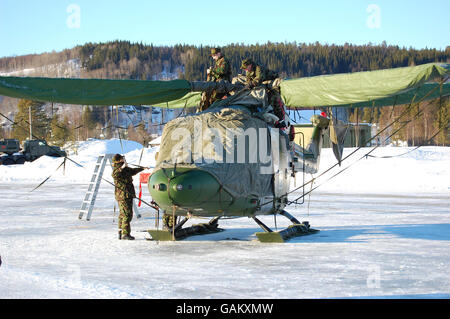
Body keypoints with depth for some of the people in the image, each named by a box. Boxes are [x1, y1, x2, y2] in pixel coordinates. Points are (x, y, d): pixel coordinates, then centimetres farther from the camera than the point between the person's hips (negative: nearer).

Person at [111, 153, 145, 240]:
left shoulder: (125, 169, 13)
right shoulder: (117, 170, -14)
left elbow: (132, 171, 33)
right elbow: (114, 175, -38)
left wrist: (142, 168, 43)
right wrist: (121, 168, -49)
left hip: (126, 195, 10)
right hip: (124, 196, -10)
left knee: (122, 214, 14)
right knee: (127, 214, -10)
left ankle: (120, 233, 20)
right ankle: (125, 234, -10)